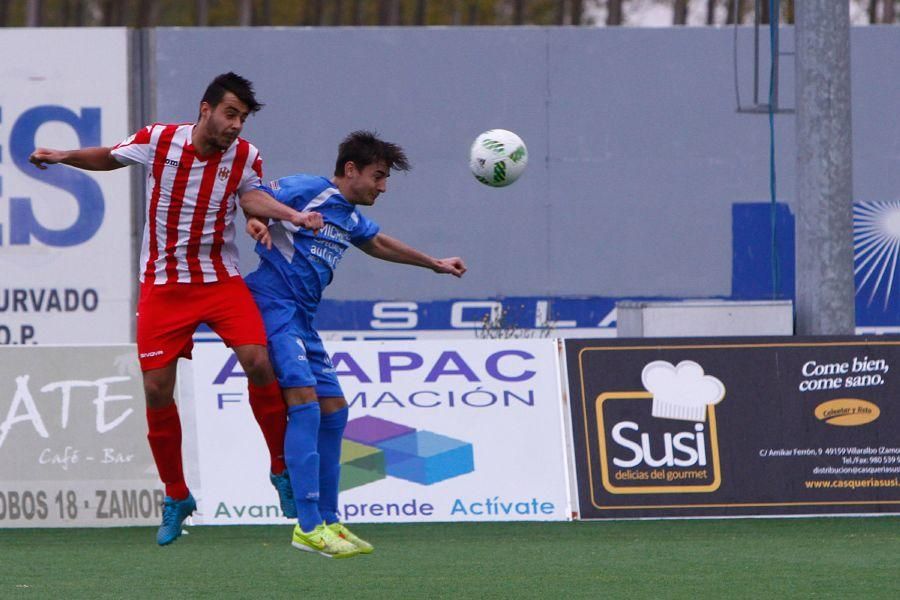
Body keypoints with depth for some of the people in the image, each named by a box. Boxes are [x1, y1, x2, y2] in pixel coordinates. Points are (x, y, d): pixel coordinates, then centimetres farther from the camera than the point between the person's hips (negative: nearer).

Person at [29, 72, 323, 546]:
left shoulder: (245, 158, -4)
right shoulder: (157, 140, -6)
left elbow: (253, 197, -17)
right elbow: (109, 158, 10)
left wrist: (294, 217, -35)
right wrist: (63, 156, -3)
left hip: (221, 280, 0)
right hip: (163, 285, 0)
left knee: (258, 361, -20)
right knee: (157, 389, -4)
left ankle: (281, 469, -2)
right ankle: (176, 496, 14)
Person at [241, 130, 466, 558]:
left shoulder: (351, 219, 18)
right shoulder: (307, 191, -8)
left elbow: (379, 243, 39)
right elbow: (248, 195, -13)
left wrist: (434, 264, 46)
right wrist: (255, 221, -33)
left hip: (301, 320, 10)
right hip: (272, 304, -10)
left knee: (333, 409, 10)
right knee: (305, 401, -20)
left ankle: (327, 521, 18)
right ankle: (307, 527, -23)